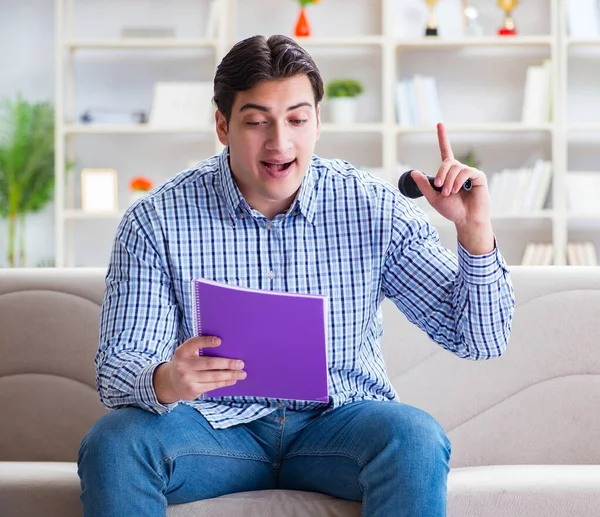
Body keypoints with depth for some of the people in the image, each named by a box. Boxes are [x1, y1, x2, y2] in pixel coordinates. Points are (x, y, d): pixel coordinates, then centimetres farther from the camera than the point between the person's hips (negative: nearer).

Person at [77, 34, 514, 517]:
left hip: (338, 421, 1)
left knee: (416, 438, -30)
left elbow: (481, 340, -3)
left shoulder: (376, 209, -5)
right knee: (112, 444, -28)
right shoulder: (156, 220, -7)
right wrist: (164, 382, -34)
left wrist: (474, 229, -20)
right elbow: (117, 368, -9)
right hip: (217, 421, 0)